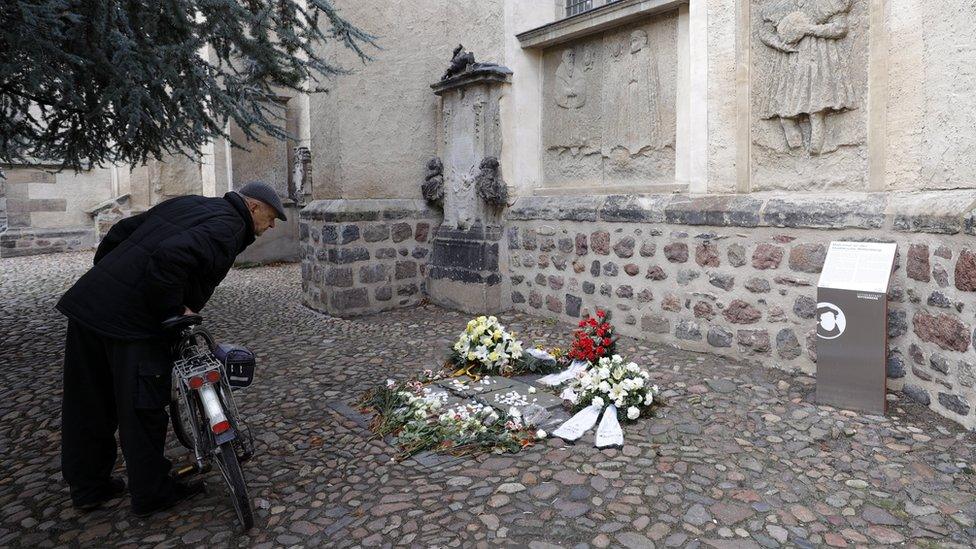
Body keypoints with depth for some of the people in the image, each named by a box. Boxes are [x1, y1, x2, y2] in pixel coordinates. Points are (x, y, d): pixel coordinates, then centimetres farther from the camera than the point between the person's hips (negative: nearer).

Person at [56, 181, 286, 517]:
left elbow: (121, 230, 20)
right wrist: (175, 310, -15)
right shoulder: (228, 228, -10)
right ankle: (152, 494, 21)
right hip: (131, 320, -9)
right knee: (143, 410, 5)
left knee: (87, 406, 18)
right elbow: (171, 256, -27)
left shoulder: (188, 204, 19)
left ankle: (88, 488, 35)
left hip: (87, 301, 9)